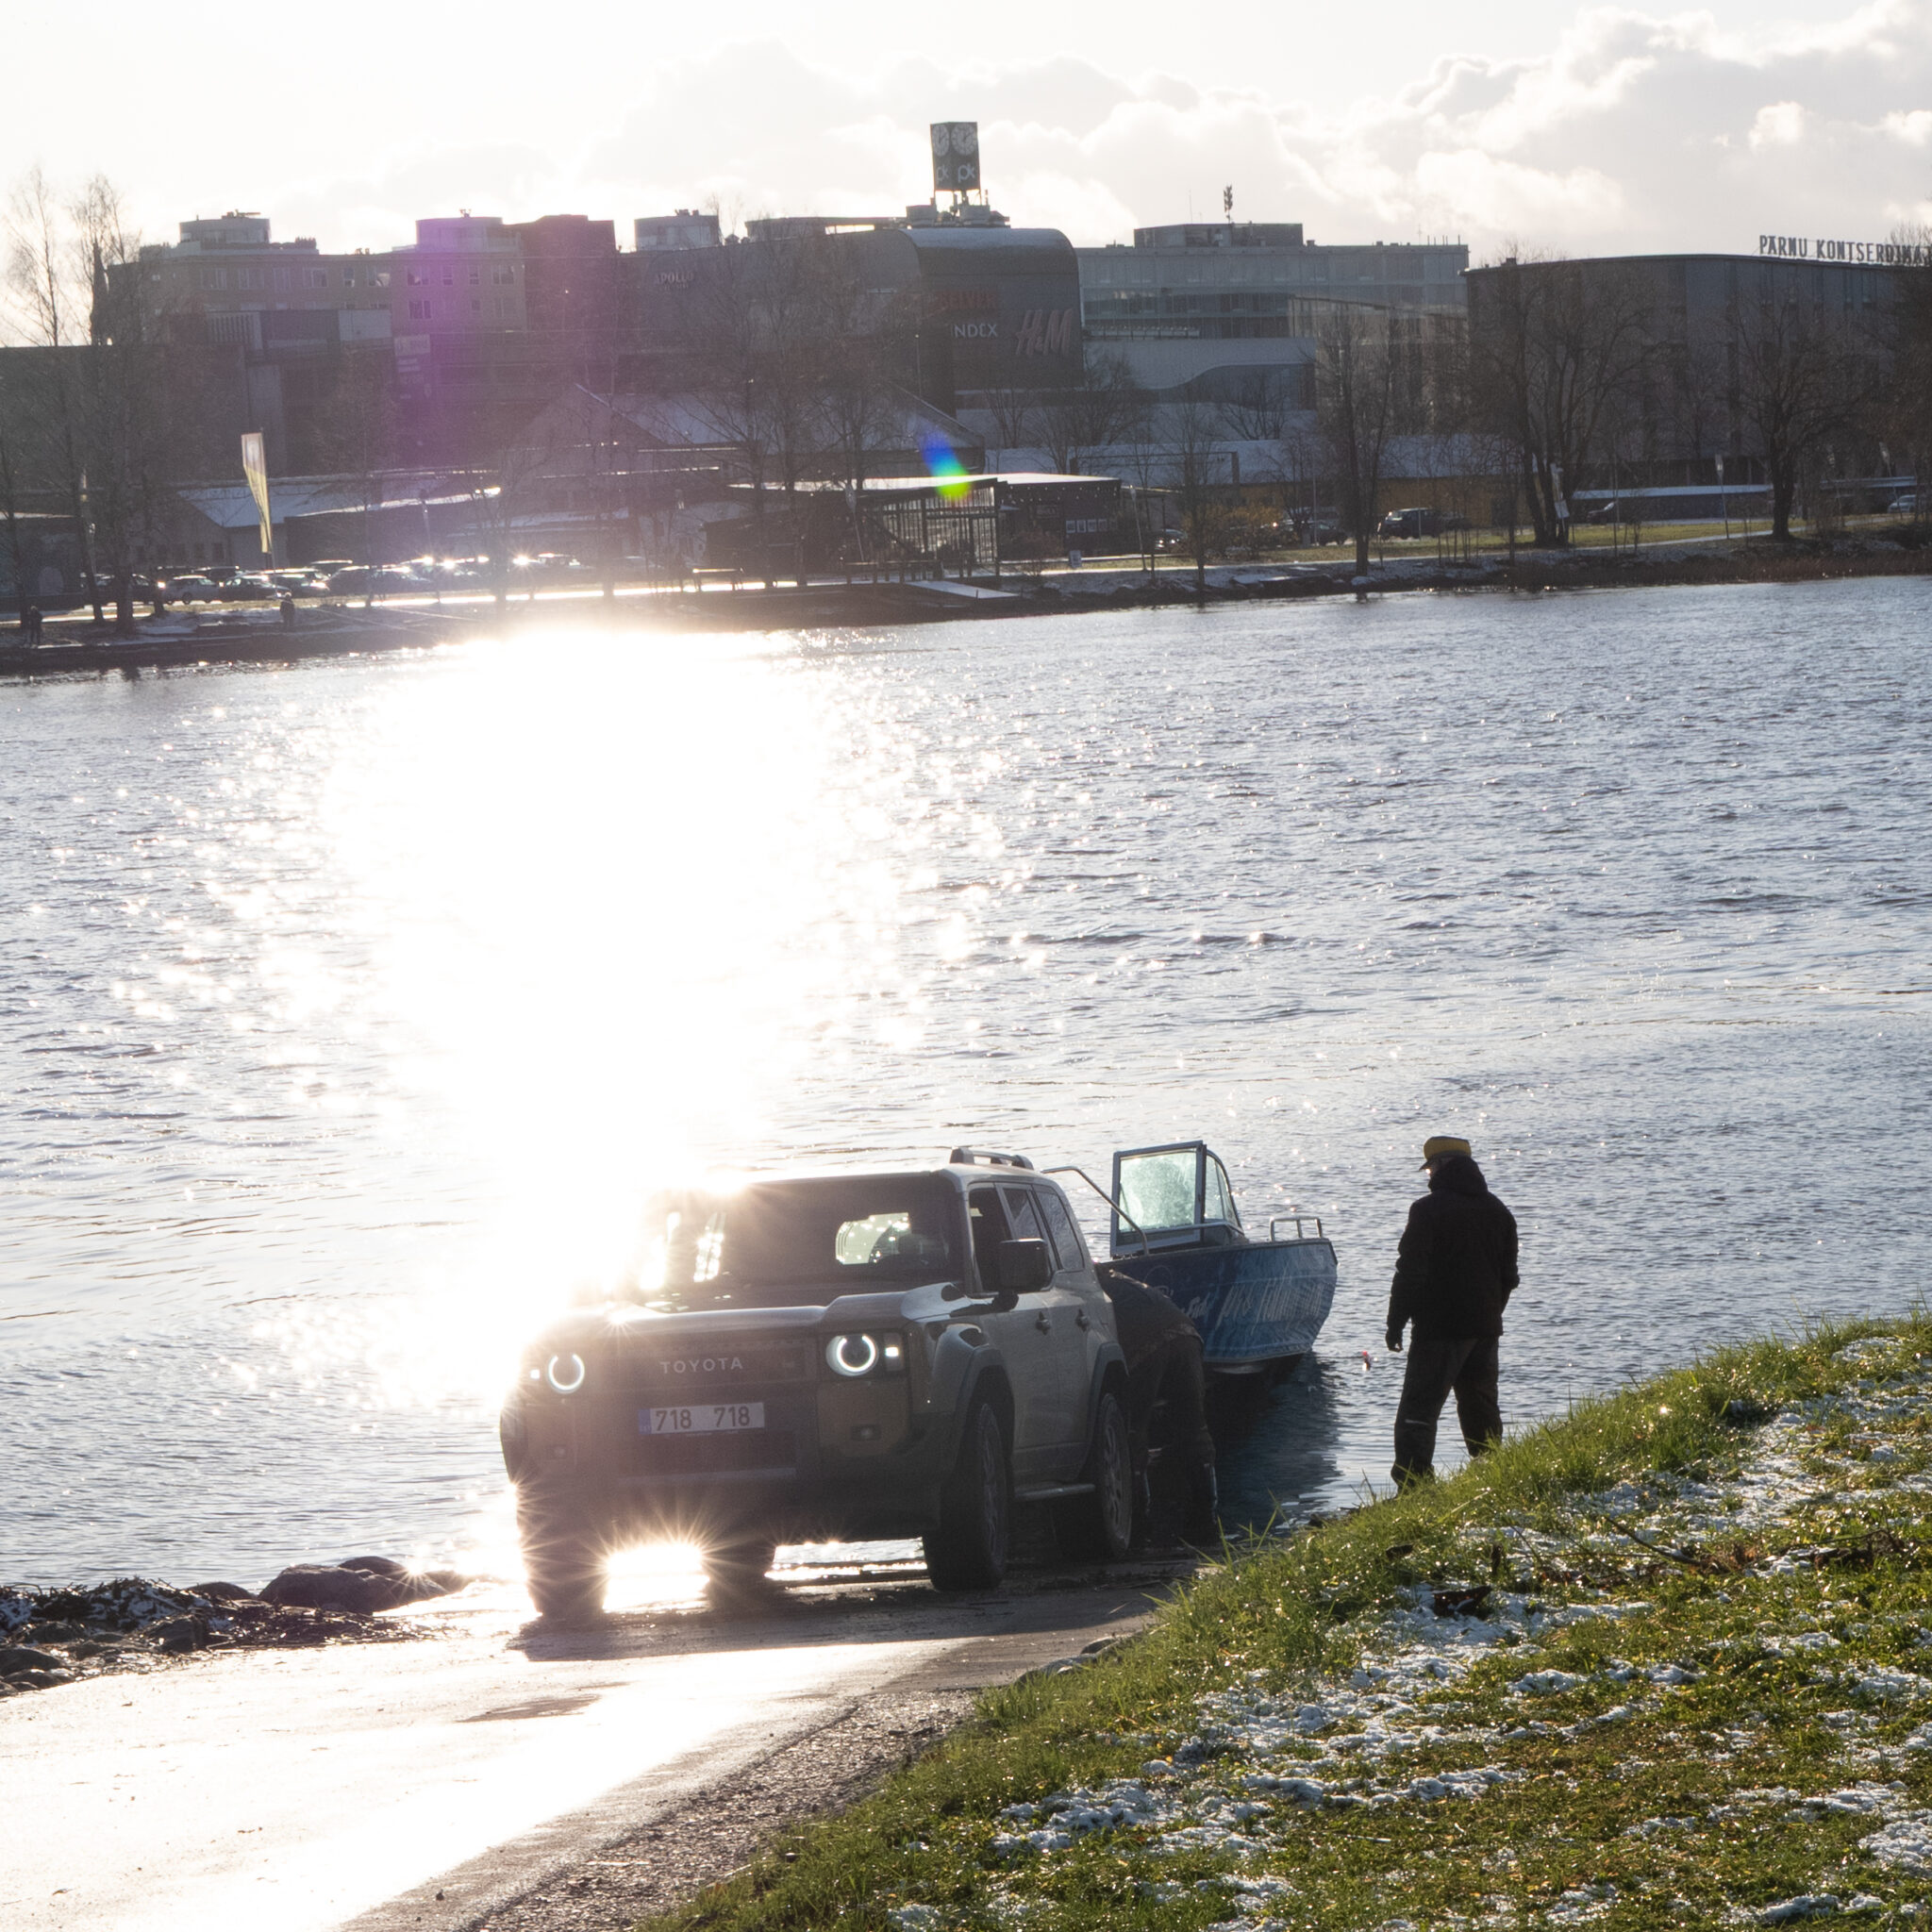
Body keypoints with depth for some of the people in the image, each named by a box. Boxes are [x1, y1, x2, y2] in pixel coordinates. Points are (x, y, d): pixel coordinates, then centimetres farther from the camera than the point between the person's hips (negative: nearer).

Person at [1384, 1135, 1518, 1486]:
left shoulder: (1429, 1210, -11)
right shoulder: (1497, 1211, 11)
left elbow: (1411, 1272, -13)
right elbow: (1509, 1275, 18)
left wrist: (1396, 1322, -6)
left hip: (1440, 1326, -7)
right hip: (1485, 1327, 7)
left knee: (1417, 1410, -8)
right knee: (1482, 1410, 16)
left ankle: (1414, 1486, -19)